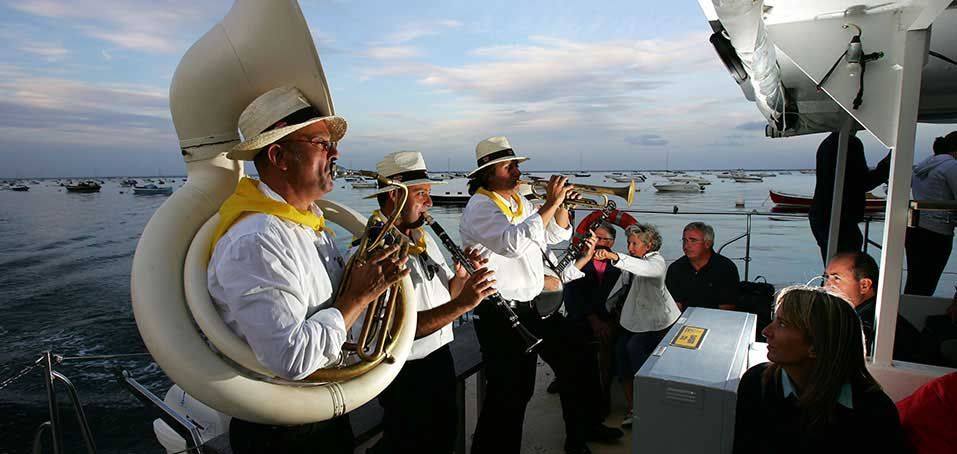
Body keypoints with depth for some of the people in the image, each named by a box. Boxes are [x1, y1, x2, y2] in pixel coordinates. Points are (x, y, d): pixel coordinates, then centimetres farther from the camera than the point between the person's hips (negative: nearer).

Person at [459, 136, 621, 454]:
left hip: (534, 305, 9)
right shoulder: (480, 207, -16)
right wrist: (549, 204, -28)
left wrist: (561, 204, -2)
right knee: (509, 394, -4)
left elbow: (557, 234, 16)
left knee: (575, 362, 20)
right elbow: (514, 242, -34)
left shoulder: (520, 201, 11)